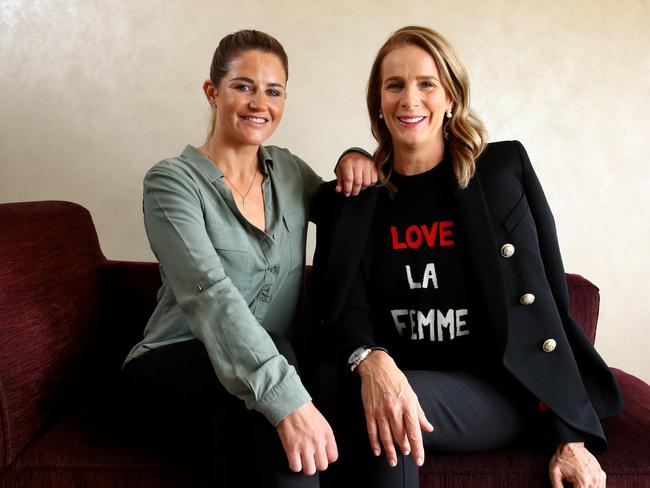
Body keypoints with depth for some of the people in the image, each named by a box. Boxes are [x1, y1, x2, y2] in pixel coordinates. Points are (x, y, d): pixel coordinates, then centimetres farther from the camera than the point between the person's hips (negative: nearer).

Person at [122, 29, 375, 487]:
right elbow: (209, 294, -27)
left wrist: (354, 165, 1)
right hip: (173, 370, -3)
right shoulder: (173, 181, -11)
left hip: (271, 364, 3)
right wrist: (288, 399, -40)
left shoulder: (290, 170, 7)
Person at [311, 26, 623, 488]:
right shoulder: (349, 200, 5)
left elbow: (547, 304, -1)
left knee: (368, 409, -29)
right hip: (399, 383, 2)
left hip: (500, 391, -2)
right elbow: (343, 309, -5)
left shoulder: (504, 169, 1)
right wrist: (372, 362, -30)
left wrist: (571, 437, -7)